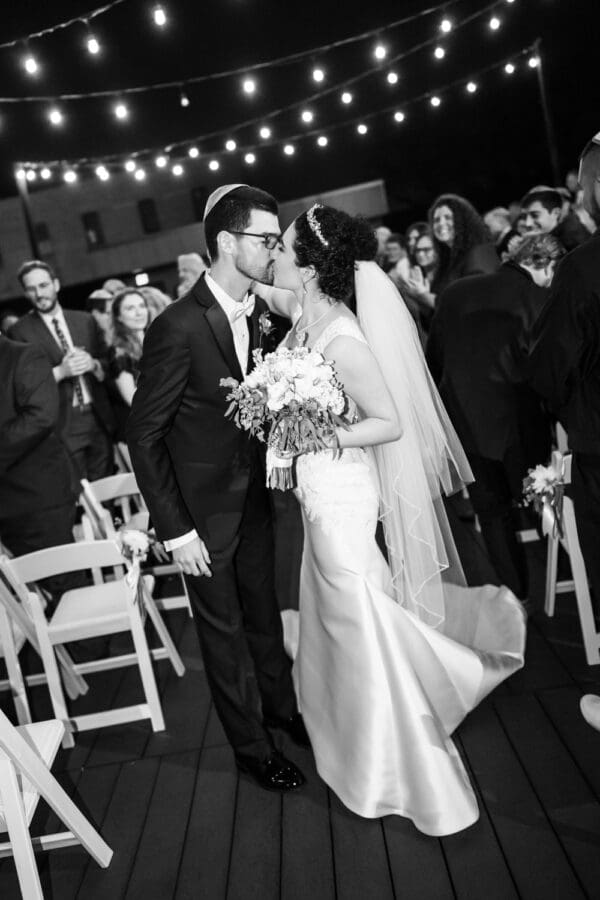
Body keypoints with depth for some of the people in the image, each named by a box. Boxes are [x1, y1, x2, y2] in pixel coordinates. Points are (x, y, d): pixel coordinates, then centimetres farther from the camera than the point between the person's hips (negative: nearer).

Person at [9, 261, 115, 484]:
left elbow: (107, 364, 13)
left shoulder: (85, 320, 10)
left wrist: (93, 364, -8)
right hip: (62, 427, -4)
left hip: (99, 419, 4)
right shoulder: (20, 332, -3)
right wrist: (61, 371, -19)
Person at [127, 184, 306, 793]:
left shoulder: (255, 313, -4)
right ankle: (252, 748, 32)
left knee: (264, 612, 23)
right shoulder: (178, 327, -24)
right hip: (203, 509, -6)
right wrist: (175, 532, -19)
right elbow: (142, 435, -19)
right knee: (224, 629, 12)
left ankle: (282, 707, 46)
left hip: (253, 496, 6)